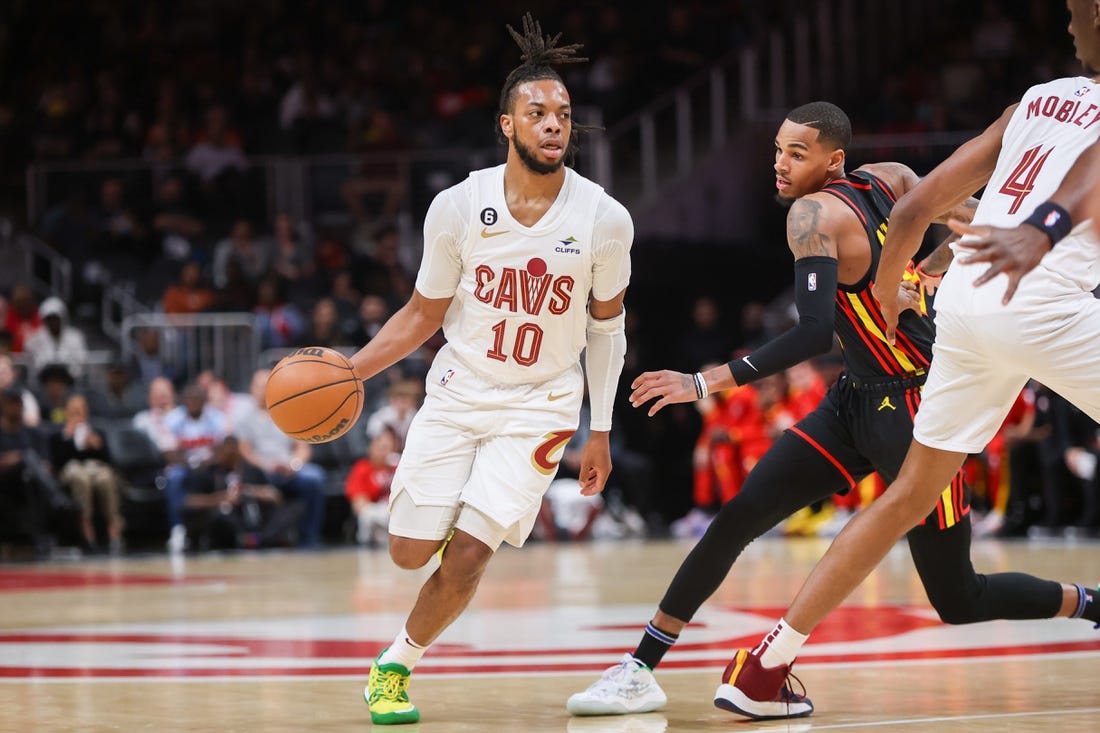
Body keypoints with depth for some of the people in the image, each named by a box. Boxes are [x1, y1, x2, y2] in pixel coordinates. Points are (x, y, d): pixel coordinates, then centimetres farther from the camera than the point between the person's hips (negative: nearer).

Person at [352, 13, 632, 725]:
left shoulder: (604, 219, -11)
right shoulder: (458, 207, -11)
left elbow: (606, 320, 5)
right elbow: (424, 313, 2)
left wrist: (601, 432, 6)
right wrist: (347, 372, -10)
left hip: (539, 408, -1)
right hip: (457, 394, 1)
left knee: (465, 559, -13)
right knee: (410, 551, 2)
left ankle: (396, 664, 12)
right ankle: (466, 520, 39)